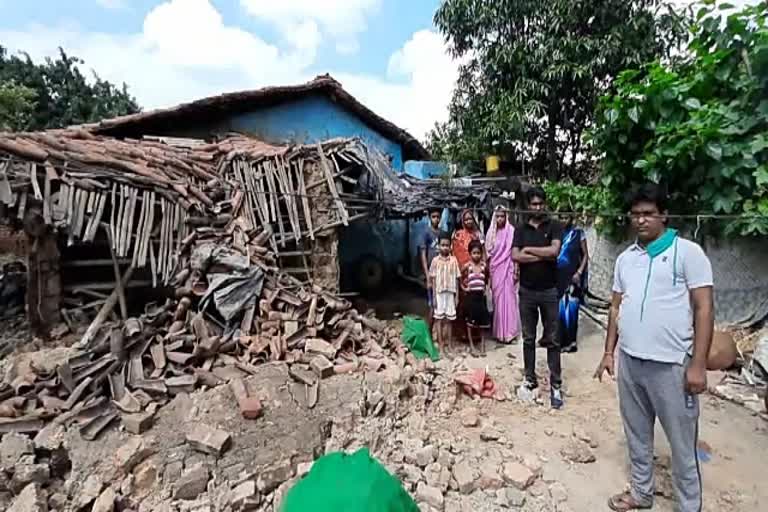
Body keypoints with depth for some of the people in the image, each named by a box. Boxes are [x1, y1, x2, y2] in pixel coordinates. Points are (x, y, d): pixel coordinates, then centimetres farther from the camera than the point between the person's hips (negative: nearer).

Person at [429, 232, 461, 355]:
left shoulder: (454, 260, 1)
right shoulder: (435, 260, -2)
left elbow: (456, 278, 3)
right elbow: (433, 279, -1)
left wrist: (457, 295, 1)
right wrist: (434, 296, -5)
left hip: (451, 293, 1)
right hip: (439, 293, -1)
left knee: (449, 318, 9)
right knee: (439, 318, 4)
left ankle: (449, 343, 19)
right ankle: (441, 344, 13)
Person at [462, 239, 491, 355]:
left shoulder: (484, 266, 2)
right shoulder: (467, 266, -6)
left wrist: (484, 287, 6)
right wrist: (463, 287, -6)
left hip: (481, 296, 3)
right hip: (470, 296, -2)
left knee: (482, 320, 8)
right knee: (470, 321, 3)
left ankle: (482, 345, 18)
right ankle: (472, 346, 12)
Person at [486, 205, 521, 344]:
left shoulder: (511, 231, -4)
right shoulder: (491, 232, 9)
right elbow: (488, 253, 10)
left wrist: (515, 270, -11)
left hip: (507, 269, -4)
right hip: (495, 270, 4)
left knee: (508, 299, -3)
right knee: (497, 299, 7)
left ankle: (508, 332, 4)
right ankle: (499, 332, 15)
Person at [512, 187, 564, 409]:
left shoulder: (554, 226, 0)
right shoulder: (521, 229, 6)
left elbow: (554, 251, -17)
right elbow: (515, 256, -8)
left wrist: (528, 250, -7)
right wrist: (543, 255, -13)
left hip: (549, 291, -2)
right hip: (527, 291, 2)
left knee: (552, 340, 3)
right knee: (528, 338, 11)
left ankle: (556, 385, 11)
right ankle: (530, 378, 23)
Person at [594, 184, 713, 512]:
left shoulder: (687, 252, -7)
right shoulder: (625, 258, 9)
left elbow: (704, 309, -10)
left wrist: (697, 364, -14)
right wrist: (609, 352, 11)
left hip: (671, 364, -5)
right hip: (629, 361, 5)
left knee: (682, 442, 10)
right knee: (637, 434, 19)